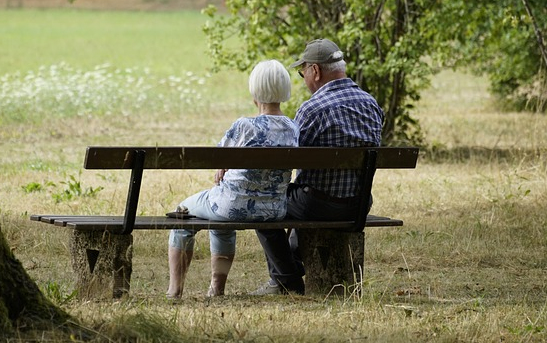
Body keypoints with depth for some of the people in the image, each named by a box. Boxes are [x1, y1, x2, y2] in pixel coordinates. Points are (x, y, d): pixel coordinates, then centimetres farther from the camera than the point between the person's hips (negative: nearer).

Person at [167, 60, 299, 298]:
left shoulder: (244, 127, -22)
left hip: (236, 204, -6)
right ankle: (217, 288, 40)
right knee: (222, 224, 40)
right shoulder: (293, 129, -4)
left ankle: (175, 289, 28)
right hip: (275, 210, 6)